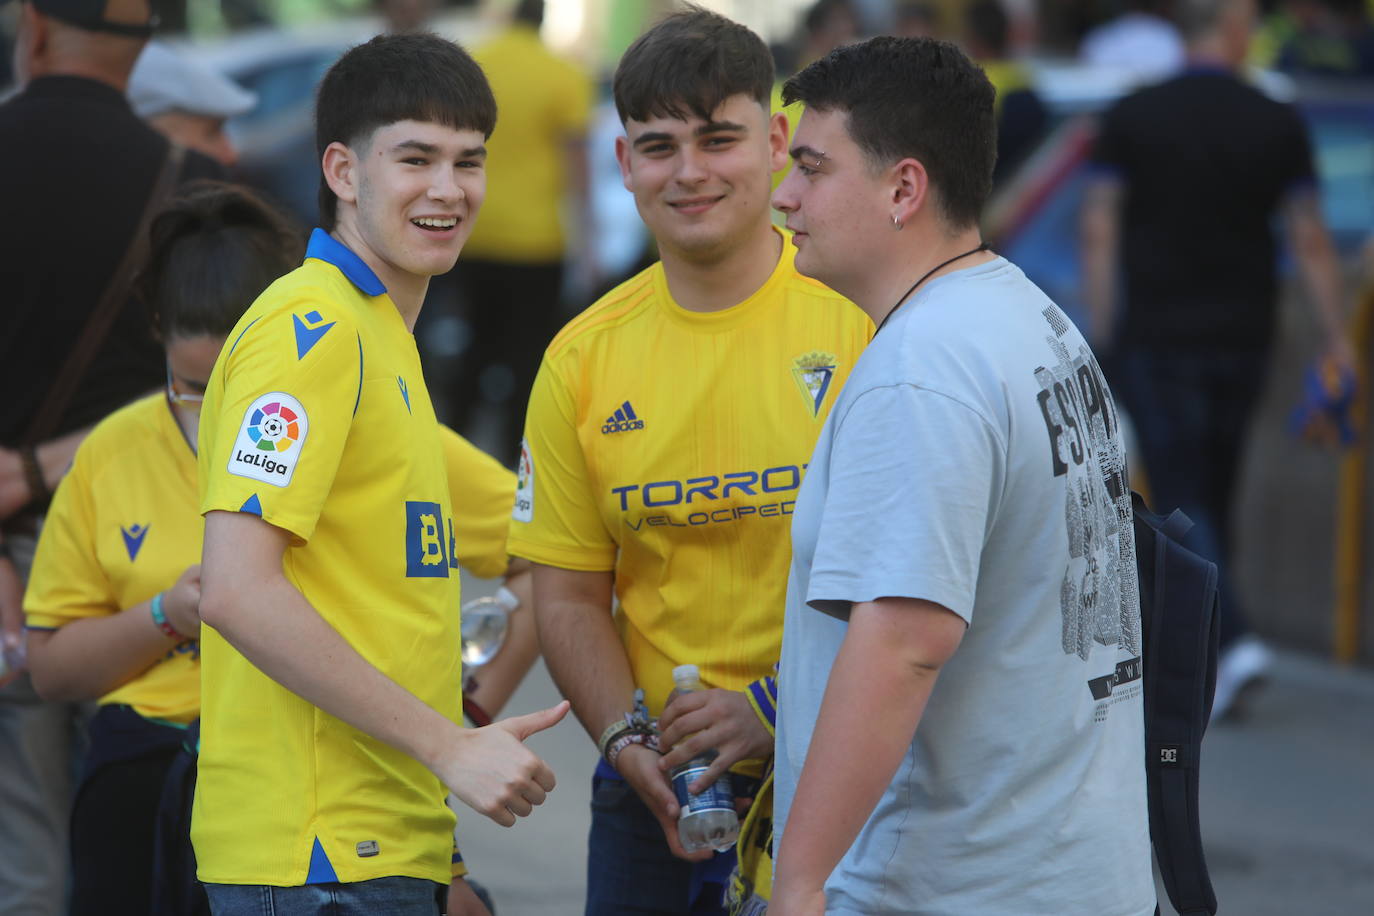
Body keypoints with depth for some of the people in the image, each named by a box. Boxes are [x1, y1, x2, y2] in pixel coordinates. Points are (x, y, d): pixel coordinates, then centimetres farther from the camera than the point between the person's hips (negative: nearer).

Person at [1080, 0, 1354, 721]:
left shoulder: (1132, 117, -3)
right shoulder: (1278, 125, -2)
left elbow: (1098, 230, -5)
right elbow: (1311, 241, 0)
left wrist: (1102, 330, 1)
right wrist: (1336, 338, 6)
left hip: (1155, 337, -2)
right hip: (1243, 337, 2)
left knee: (1182, 502, -4)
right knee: (1214, 497, 14)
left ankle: (1232, 638, -22)